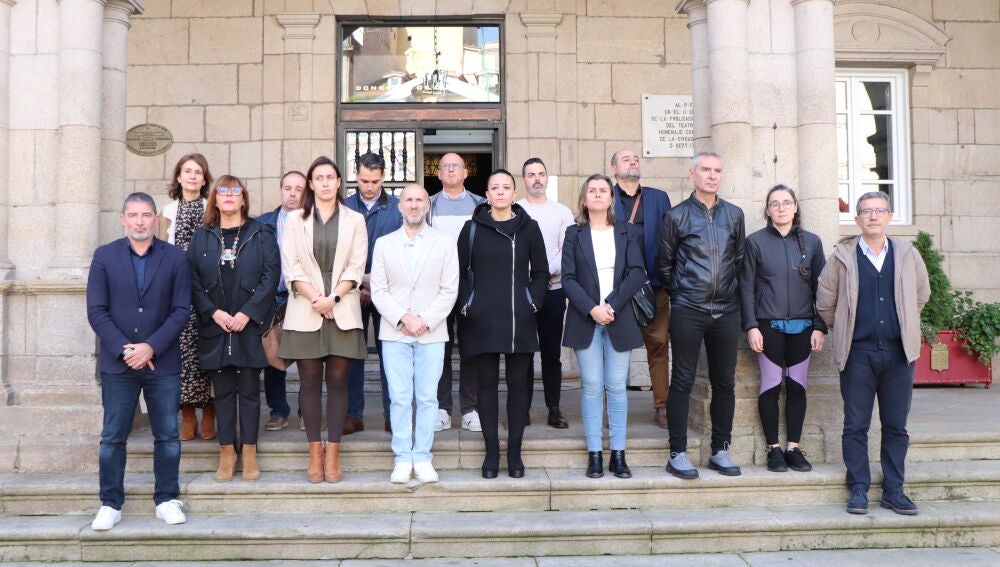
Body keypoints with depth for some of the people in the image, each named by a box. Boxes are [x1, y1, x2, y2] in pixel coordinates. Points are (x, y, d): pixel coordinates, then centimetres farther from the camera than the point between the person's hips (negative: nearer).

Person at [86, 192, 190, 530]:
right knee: (113, 436, 5)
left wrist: (151, 347, -13)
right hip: (117, 363, 0)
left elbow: (181, 310, -2)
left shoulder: (175, 258, 2)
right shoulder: (104, 256, 4)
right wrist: (124, 349, -12)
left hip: (162, 362, 0)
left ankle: (166, 499, 18)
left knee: (168, 435, 5)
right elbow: (96, 311, -1)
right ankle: (111, 504, 17)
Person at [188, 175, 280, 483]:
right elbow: (193, 280, 3)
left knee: (249, 389, 3)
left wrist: (247, 313, -13)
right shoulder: (202, 237, 10)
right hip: (214, 326, 2)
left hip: (250, 325, -2)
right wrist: (213, 312, -11)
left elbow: (271, 276, -5)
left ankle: (249, 452, 12)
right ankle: (227, 451, 15)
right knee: (223, 390, 6)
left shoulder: (261, 234, 3)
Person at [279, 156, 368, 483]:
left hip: (343, 312, 0)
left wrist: (333, 298, -12)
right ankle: (315, 452, 8)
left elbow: (356, 267, 2)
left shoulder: (354, 220, 10)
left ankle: (333, 453, 6)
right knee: (309, 382, 1)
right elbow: (291, 266, 0)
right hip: (305, 312, 0)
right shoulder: (295, 220, 10)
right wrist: (316, 299, -11)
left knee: (337, 381, 1)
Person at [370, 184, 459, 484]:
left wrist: (425, 321, -10)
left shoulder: (445, 243, 6)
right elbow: (378, 290, 4)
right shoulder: (384, 244, 9)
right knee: (399, 398, 1)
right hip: (394, 333, 1)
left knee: (427, 398, 2)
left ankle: (422, 458, 11)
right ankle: (402, 458, 11)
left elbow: (449, 290, 1)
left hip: (431, 333, 0)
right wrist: (403, 318, -10)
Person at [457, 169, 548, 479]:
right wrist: (466, 305, -3)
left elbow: (541, 271, 9)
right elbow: (461, 272, 6)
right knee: (487, 384, 4)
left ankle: (514, 453, 14)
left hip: (519, 321, 0)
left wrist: (533, 302, -2)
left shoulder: (529, 228, 6)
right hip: (481, 321, 0)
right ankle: (491, 452, 14)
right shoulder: (472, 229, 5)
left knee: (518, 384, 4)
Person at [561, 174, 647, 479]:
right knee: (592, 387, 1)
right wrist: (591, 308, -14)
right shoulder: (574, 234, 7)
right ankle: (594, 454, 6)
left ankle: (618, 455, 9)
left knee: (617, 387, 3)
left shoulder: (625, 232, 9)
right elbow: (568, 278, -1)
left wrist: (612, 305, -12)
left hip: (620, 319, 1)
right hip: (585, 320, -1)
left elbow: (638, 272, -2)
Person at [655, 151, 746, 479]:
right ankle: (678, 455, 7)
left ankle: (720, 451, 20)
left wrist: (732, 291, 10)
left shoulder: (734, 215, 10)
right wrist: (679, 293, 6)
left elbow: (740, 259, 16)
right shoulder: (677, 216, 0)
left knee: (725, 382, 8)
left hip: (726, 312, 4)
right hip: (687, 313, -4)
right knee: (682, 382, -1)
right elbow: (664, 264, 5)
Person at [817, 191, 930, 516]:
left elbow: (921, 295, 20)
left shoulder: (907, 254, 6)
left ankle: (893, 492, 17)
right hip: (858, 352, -2)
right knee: (856, 426, 2)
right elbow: (825, 303, 8)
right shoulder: (842, 257, 0)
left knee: (896, 426, 7)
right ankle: (859, 490, 12)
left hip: (899, 352, 2)